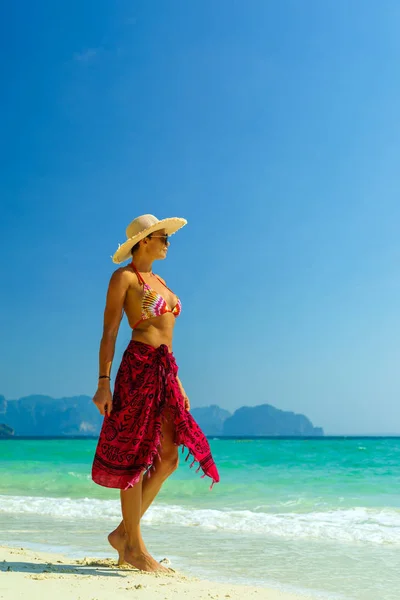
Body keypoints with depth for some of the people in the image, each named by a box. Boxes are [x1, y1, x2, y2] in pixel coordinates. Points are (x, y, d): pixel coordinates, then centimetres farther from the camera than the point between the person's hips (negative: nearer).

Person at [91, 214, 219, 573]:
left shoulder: (160, 282, 23)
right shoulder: (124, 277, 0)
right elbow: (109, 332, -6)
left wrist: (178, 383, 20)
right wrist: (103, 382, -13)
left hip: (165, 370, 8)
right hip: (140, 366, -8)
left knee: (168, 457, 5)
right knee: (135, 455, -2)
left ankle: (124, 532, 17)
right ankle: (134, 545, 8)